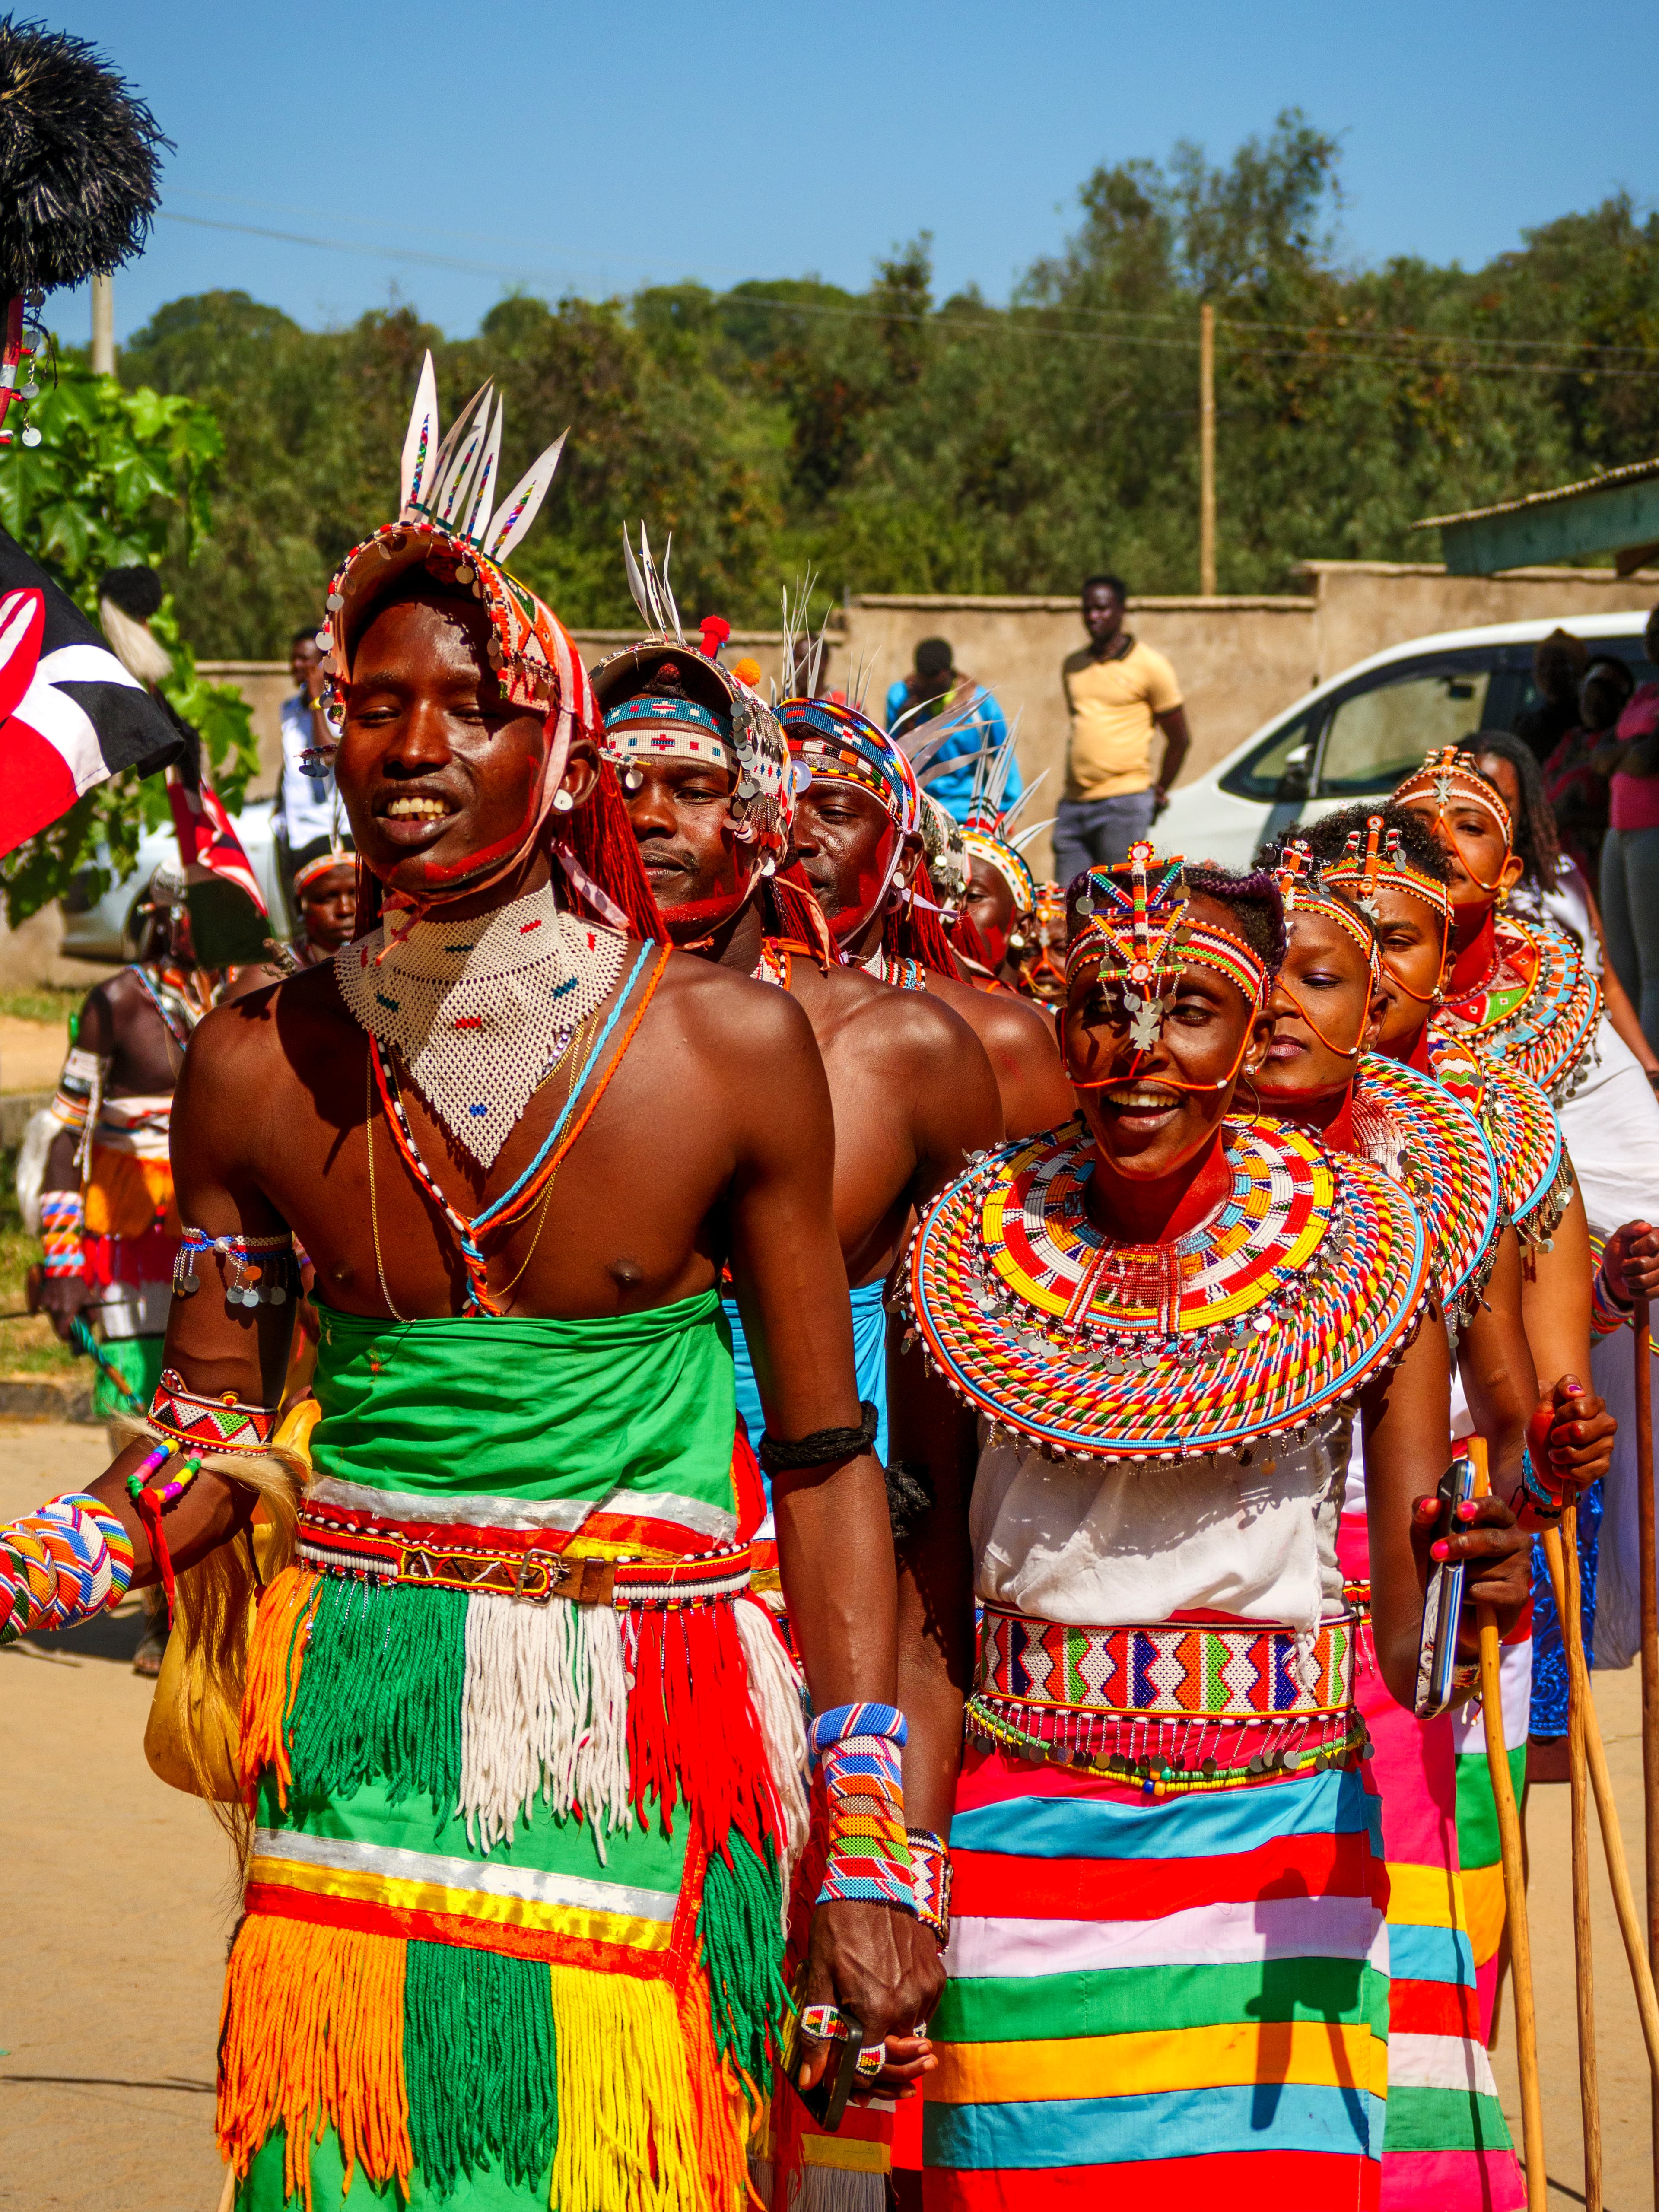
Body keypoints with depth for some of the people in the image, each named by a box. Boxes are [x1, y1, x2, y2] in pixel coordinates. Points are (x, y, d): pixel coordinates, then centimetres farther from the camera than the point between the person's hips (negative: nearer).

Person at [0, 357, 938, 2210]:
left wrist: (866, 1853, -3)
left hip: (638, 1744, -1)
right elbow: (204, 1447, 8)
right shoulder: (259, 1069, 0)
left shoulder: (732, 1050, -5)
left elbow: (824, 1464, 0)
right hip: (361, 1725, 2)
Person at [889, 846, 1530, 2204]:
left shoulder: (1357, 1257, -5)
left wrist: (1466, 1603, -29)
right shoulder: (972, 1261, -2)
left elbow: (1406, 1642, -7)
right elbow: (930, 1632, 3)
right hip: (1016, 1835, 1)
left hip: (1273, 1844, -1)